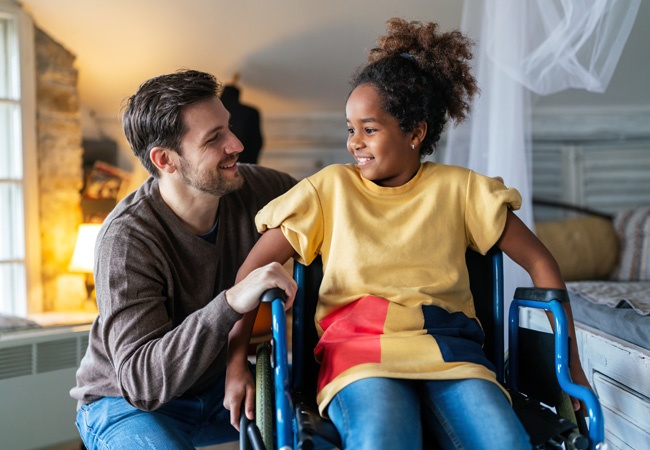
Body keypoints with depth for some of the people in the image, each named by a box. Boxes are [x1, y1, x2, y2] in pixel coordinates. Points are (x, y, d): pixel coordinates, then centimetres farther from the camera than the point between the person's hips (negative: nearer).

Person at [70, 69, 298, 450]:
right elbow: (141, 380, -33)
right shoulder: (127, 237, -27)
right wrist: (231, 304, -46)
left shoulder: (252, 189, -14)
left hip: (216, 388, 4)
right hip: (127, 402, -4)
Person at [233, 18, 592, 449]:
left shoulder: (459, 188, 10)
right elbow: (253, 270, 5)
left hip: (449, 350, 2)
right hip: (359, 346, -1)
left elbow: (539, 262, 12)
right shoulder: (329, 189, 8)